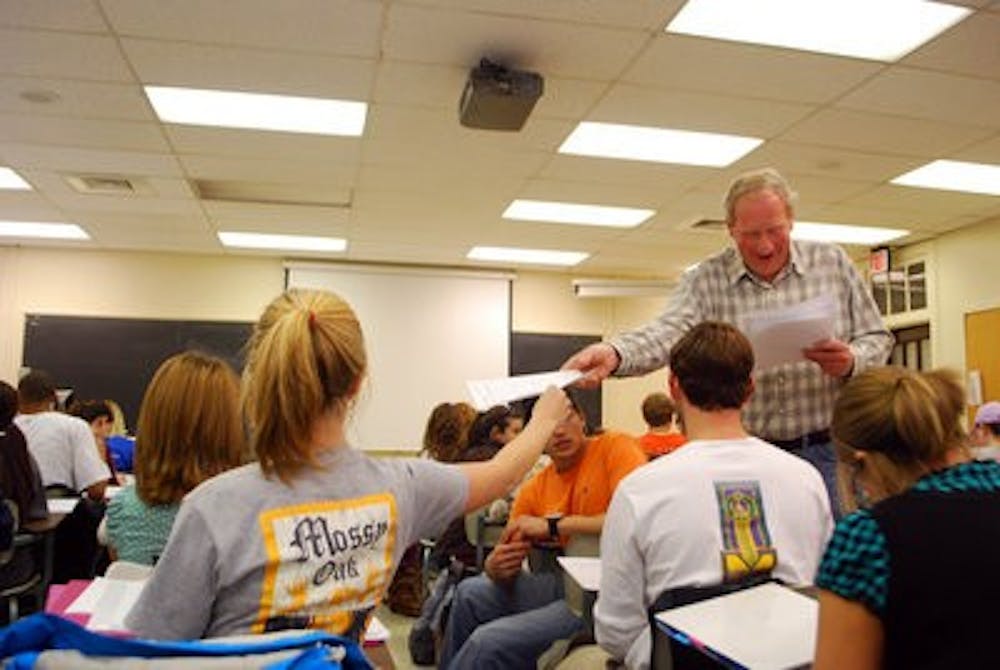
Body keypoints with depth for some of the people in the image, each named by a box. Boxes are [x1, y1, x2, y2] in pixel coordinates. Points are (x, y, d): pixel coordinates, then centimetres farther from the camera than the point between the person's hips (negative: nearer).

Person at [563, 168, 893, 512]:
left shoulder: (833, 262, 3)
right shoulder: (706, 280, -3)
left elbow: (877, 338, 7)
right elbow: (669, 332, -19)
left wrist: (851, 361, -17)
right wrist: (614, 352, -41)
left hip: (825, 454, 1)